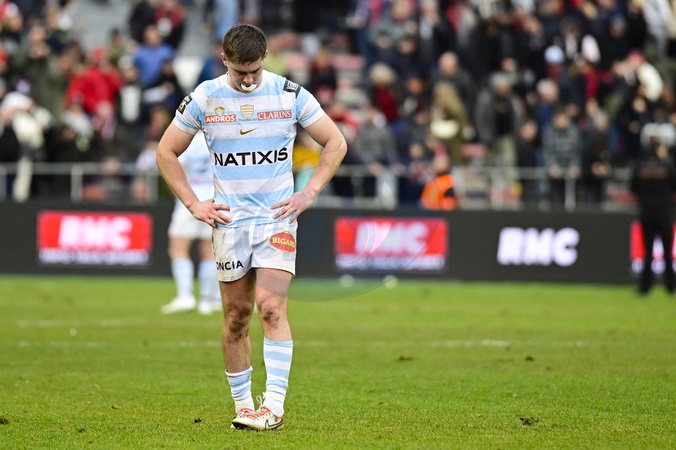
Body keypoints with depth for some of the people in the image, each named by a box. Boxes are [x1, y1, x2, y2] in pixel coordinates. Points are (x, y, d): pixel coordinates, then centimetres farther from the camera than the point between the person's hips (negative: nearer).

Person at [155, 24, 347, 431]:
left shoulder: (290, 94, -2)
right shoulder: (204, 98, 0)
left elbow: (336, 142, 7)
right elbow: (166, 152, 10)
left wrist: (309, 193, -1)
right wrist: (194, 205, 3)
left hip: (277, 218, -2)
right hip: (229, 220, 2)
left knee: (272, 308, -15)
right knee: (236, 315, 4)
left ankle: (274, 406, -18)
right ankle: (242, 405, 14)